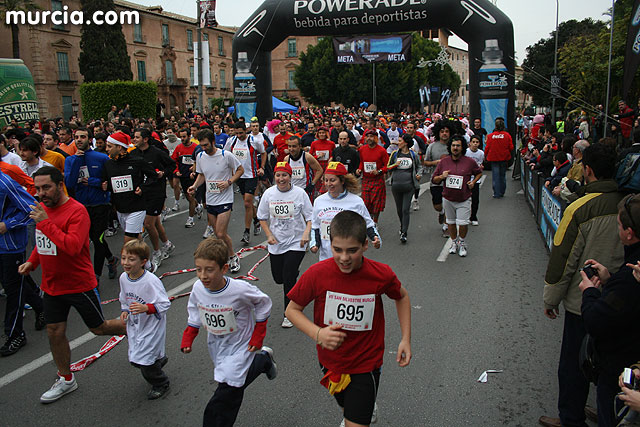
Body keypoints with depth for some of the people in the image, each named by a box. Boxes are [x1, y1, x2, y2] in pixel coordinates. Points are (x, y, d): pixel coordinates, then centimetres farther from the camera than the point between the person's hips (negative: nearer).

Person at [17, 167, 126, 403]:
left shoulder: (77, 211, -21)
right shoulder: (42, 208, 4)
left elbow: (73, 246, -34)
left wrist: (46, 223, -32)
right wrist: (32, 261, 6)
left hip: (80, 284, -7)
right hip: (52, 284, 7)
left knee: (99, 328, 7)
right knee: (54, 332, 12)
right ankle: (66, 380, 31)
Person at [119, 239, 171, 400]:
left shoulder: (151, 281, -26)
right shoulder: (123, 278, -3)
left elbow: (165, 303, -22)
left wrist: (146, 308, -35)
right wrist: (124, 311, -2)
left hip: (151, 326, -7)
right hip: (135, 325, 7)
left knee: (143, 361, -4)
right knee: (134, 360, 15)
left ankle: (161, 384, 24)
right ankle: (159, 359, 46)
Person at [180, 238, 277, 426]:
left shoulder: (240, 289, -33)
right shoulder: (198, 288, -18)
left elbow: (263, 303, -13)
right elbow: (195, 313, 4)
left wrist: (257, 337, -10)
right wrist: (187, 338, -5)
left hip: (240, 345, -5)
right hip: (216, 345, 6)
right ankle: (263, 360, 47)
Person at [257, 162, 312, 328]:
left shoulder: (299, 193, -8)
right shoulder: (268, 193, -1)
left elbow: (310, 217, -5)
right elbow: (262, 218, 8)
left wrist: (306, 233, -21)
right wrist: (269, 235, -4)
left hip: (296, 242, -3)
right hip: (276, 243, 4)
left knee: (288, 278, -10)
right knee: (278, 278, 11)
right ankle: (294, 272, 48)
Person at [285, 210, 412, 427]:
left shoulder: (382, 275, -19)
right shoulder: (316, 274, -21)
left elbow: (401, 297, 3)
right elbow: (292, 309, -7)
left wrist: (406, 339, -3)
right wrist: (317, 333, -24)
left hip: (365, 365, -2)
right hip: (330, 361, 3)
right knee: (347, 408, 29)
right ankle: (368, 406, 61)